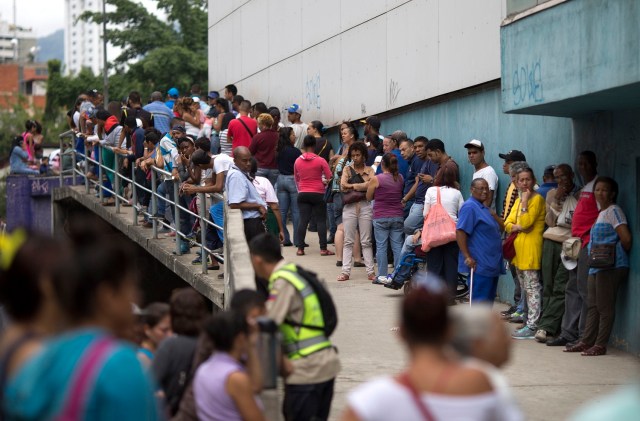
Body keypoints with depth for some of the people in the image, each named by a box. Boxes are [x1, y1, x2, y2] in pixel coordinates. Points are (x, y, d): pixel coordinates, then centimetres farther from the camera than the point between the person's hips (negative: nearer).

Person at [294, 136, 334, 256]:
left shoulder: (298, 161, 2)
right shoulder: (320, 161, -9)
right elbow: (329, 177, -4)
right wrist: (324, 182, 17)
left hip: (303, 194, 3)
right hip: (318, 194, -3)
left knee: (303, 220, 4)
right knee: (321, 221, 2)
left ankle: (300, 249, 2)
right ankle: (323, 249, 0)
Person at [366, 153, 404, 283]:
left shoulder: (376, 179, -10)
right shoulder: (400, 178, 2)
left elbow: (369, 197, 1)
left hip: (380, 217, -4)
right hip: (398, 217, 4)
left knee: (381, 246, 2)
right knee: (397, 246, 6)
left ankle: (382, 276, 2)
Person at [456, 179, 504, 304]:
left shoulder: (485, 208, 19)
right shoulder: (469, 207, -11)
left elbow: (502, 227, 21)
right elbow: (460, 232, -19)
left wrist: (493, 214, 3)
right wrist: (467, 257, -24)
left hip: (491, 264, 10)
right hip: (480, 265, -10)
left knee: (489, 300, 12)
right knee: (480, 300, -10)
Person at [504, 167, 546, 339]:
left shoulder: (537, 199, -8)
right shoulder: (518, 200, 18)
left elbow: (526, 222, -18)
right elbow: (508, 223, 13)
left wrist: (524, 201, -14)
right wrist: (516, 227, -8)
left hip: (531, 248, -9)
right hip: (518, 247, 9)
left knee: (532, 287, -9)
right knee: (525, 288, 13)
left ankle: (532, 326, -10)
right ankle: (529, 320, 21)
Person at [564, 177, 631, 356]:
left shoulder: (613, 211, -9)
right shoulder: (600, 212, 19)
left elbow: (626, 238, -16)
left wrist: (623, 253, -2)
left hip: (610, 267, -9)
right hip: (596, 267, 9)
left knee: (605, 307, -5)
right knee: (592, 306, 12)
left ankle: (600, 345, -2)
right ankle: (586, 341, 17)